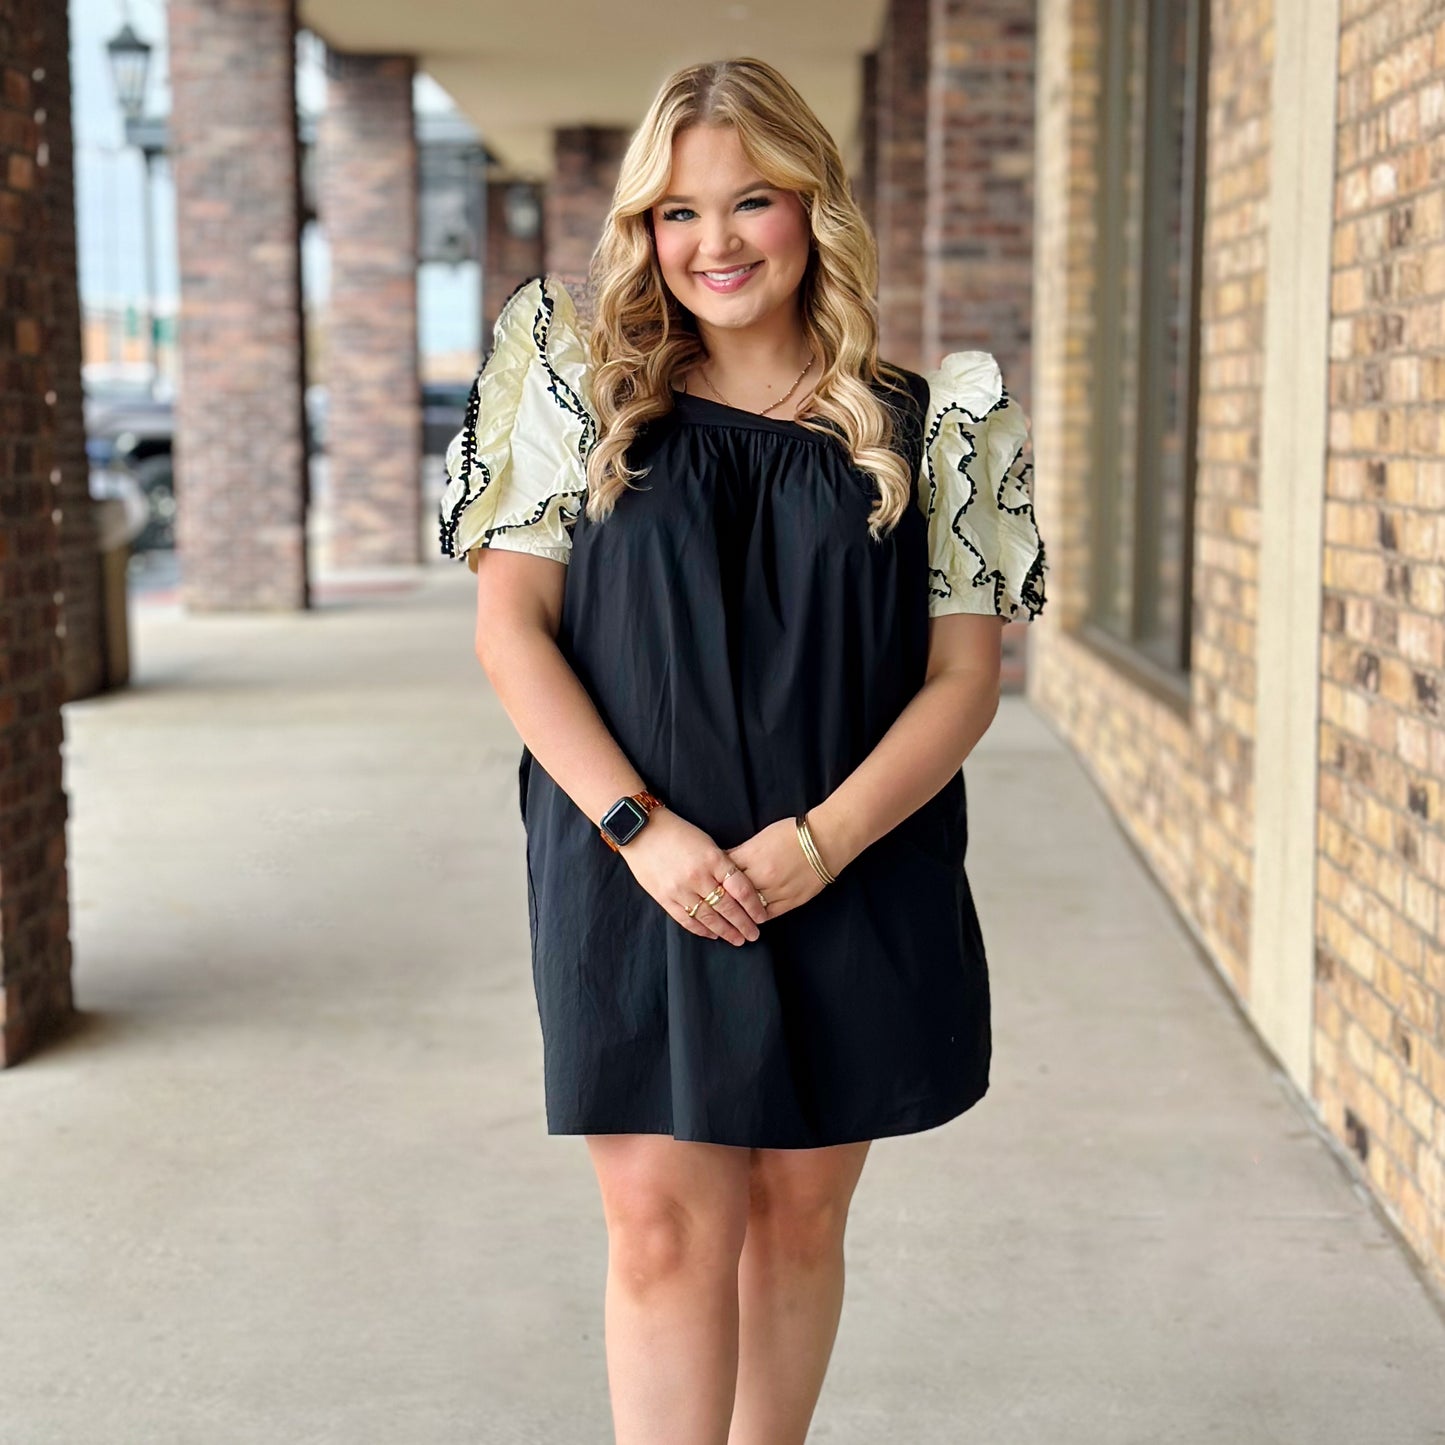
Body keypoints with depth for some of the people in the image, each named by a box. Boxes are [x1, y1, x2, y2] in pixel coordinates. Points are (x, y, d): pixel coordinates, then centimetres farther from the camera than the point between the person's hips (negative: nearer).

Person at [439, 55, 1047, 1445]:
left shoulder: (923, 425, 4)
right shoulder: (586, 393, 4)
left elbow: (963, 675, 1)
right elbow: (510, 628, -1)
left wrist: (822, 840, -14)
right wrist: (639, 827, -13)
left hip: (853, 890, 1)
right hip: (637, 880, -1)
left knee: (799, 1212, 11)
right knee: (665, 1226, -3)